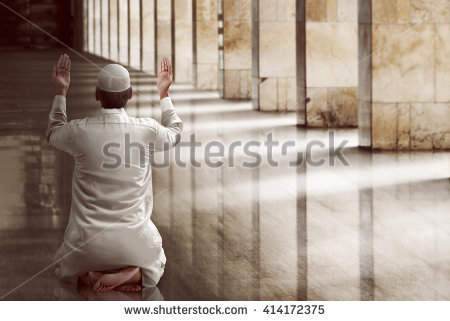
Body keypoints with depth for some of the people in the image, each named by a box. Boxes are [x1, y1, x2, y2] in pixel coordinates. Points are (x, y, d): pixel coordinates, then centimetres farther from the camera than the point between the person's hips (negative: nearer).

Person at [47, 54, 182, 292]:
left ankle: (89, 277, -2)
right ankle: (131, 274, -3)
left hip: (88, 242, 0)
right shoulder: (147, 130, -11)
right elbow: (174, 134, 16)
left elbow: (53, 133, 15)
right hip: (134, 242, 0)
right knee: (155, 267, 34)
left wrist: (60, 92, 23)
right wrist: (164, 94, 26)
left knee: (63, 267, 34)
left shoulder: (80, 131, -12)